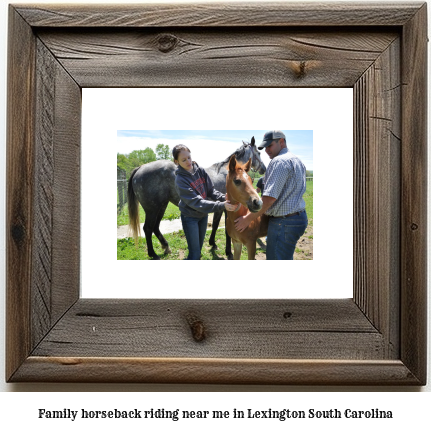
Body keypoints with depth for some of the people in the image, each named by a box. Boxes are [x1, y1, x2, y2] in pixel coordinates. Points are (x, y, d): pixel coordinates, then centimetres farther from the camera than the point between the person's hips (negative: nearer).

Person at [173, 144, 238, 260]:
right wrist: (221, 205, -37)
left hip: (203, 215, 6)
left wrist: (223, 198, -24)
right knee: (195, 253, -5)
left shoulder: (200, 170, -6)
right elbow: (196, 202, -30)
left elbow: (211, 191, -2)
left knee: (199, 247, 19)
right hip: (190, 217, -6)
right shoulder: (180, 180, -24)